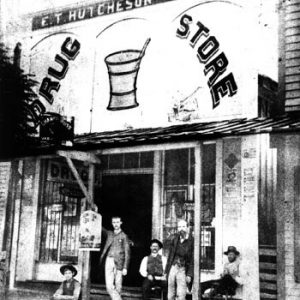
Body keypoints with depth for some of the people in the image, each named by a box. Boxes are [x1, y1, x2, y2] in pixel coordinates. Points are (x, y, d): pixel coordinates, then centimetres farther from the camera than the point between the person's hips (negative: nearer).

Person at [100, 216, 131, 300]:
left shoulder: (124, 236, 1)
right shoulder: (109, 233, 12)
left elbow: (127, 253, -1)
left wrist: (125, 268, -8)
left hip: (119, 263, -3)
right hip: (109, 261, 3)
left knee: (118, 287, 0)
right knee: (109, 287, -8)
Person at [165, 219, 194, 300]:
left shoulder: (191, 241, -5)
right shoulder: (174, 240, 8)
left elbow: (193, 260, -6)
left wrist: (189, 275, -11)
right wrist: (167, 271, 8)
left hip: (183, 270, -4)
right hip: (173, 268, 4)